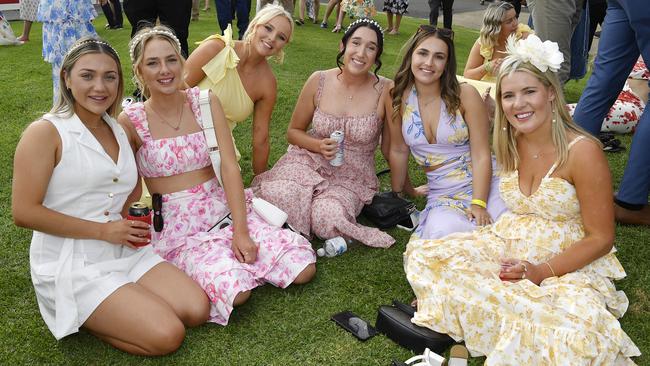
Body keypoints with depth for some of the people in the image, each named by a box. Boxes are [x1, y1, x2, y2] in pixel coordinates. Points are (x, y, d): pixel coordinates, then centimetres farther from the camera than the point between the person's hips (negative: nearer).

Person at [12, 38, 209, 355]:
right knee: (167, 336, -18)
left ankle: (94, 312, 9)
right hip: (71, 265, -7)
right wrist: (104, 230, -16)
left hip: (126, 253, 7)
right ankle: (73, 317, 4)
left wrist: (134, 226, 4)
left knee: (197, 310, -8)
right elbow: (24, 212, -15)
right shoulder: (45, 132, -10)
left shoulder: (119, 131, 11)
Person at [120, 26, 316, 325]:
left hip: (223, 208, 3)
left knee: (303, 269, -11)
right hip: (176, 225, -2)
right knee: (234, 291, -28)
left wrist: (241, 231, -14)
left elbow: (229, 167, -7)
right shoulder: (131, 121, -7)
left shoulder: (205, 102, -1)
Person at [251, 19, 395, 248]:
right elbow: (293, 131, 7)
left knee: (327, 218, -32)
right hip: (309, 161, 2)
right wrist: (319, 145, -12)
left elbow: (390, 148, 0)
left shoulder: (385, 91, -12)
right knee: (279, 197, -30)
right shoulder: (319, 81, -5)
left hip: (352, 178, -1)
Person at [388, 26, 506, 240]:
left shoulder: (465, 94, -8)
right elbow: (399, 151, 9)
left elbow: (481, 154, -11)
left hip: (484, 184, -2)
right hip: (441, 196, 2)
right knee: (443, 232, -29)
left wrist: (478, 204, -21)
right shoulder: (398, 99, -2)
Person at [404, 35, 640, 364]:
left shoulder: (582, 151, -17)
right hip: (508, 249, 6)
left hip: (570, 263, -5)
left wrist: (541, 271, -22)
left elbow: (601, 238, -13)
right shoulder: (510, 143, 1)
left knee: (573, 331, -37)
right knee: (422, 254, -12)